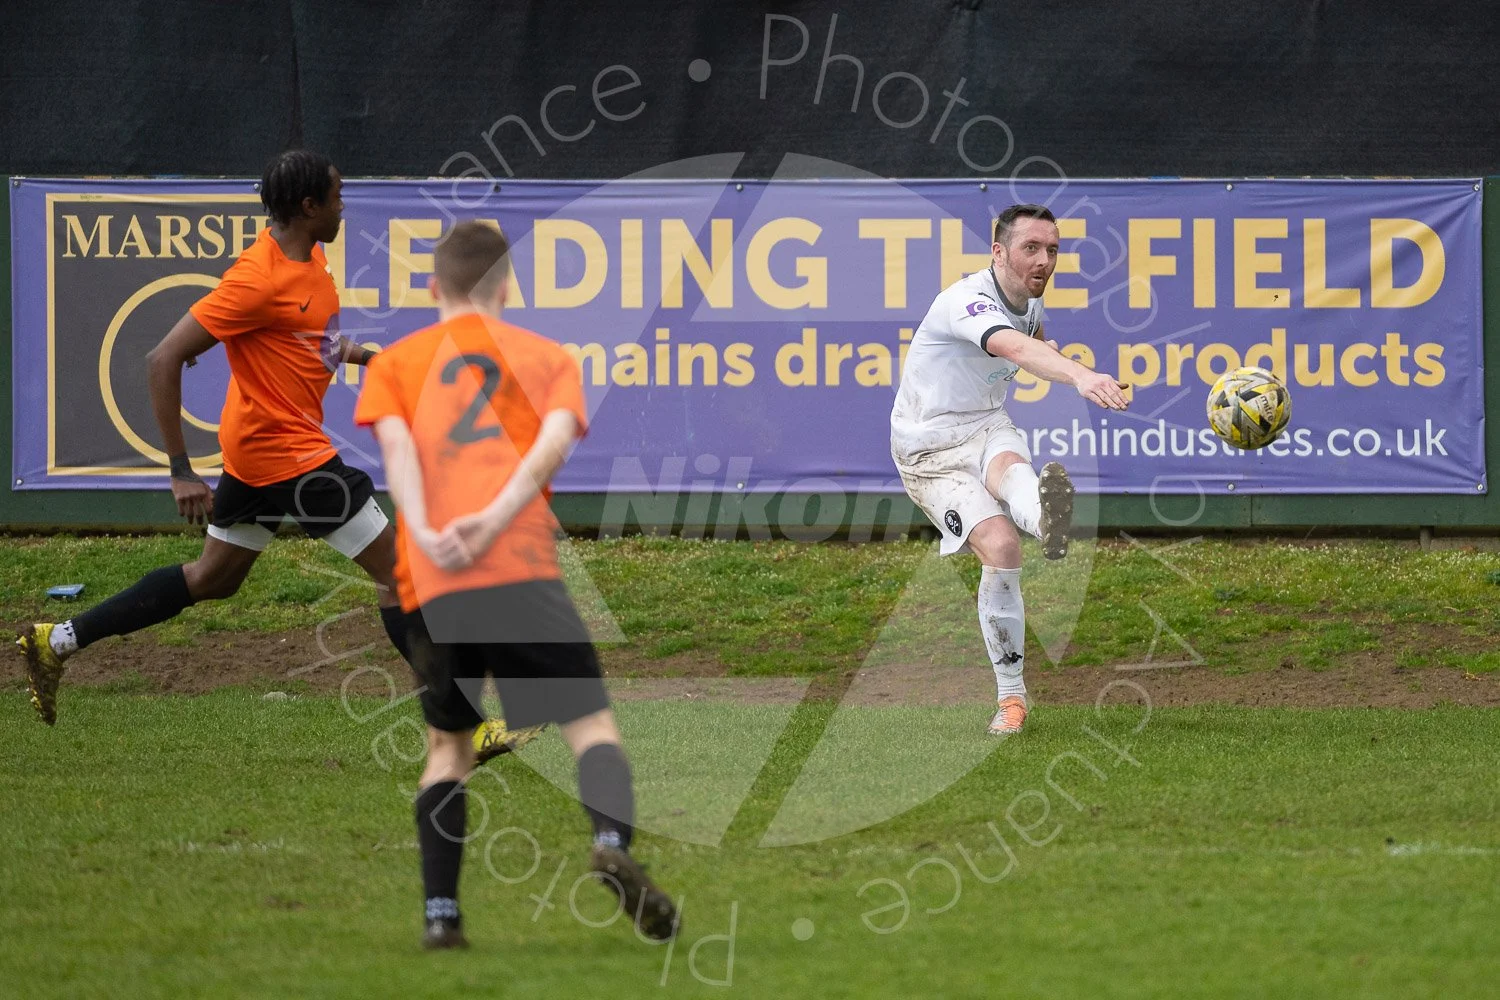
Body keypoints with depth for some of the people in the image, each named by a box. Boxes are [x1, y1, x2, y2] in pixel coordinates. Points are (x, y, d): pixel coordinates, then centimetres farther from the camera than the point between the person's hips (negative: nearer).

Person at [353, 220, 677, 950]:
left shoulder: (395, 363, 20)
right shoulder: (547, 357, 19)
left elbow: (396, 444, 1)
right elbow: (555, 440, -1)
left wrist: (424, 535, -10)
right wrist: (495, 520, -11)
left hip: (429, 582, 2)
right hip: (521, 565, -2)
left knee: (448, 744, 17)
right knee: (591, 721, 0)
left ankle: (439, 913, 5)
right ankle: (613, 842, -29)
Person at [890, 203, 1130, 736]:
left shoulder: (1029, 301, 5)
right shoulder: (967, 301, -23)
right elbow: (1014, 348, -46)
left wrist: (1044, 347, 14)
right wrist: (1081, 376, -61)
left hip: (987, 428, 5)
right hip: (929, 449, -5)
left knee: (1009, 466, -35)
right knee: (1000, 545, -25)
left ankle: (1047, 519, -73)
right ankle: (1011, 695, -15)